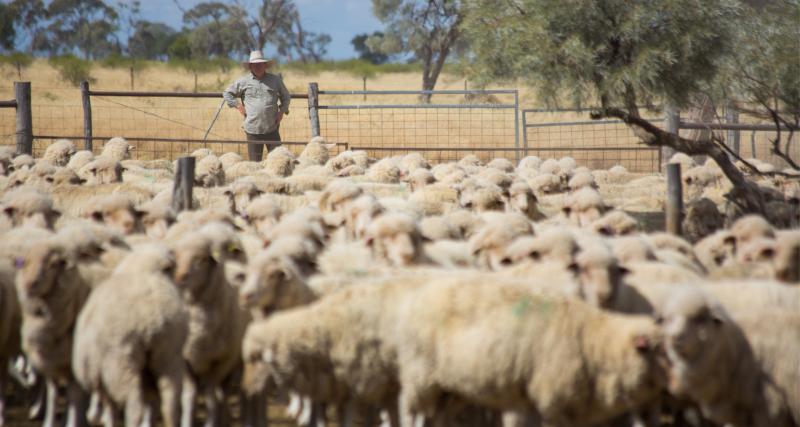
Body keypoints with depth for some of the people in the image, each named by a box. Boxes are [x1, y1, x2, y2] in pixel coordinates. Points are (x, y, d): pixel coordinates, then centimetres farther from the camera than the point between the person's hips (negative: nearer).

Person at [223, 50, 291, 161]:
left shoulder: (275, 80, 10)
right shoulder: (244, 82, 6)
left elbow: (286, 97, 22)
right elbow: (227, 94, 16)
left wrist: (282, 111, 7)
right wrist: (238, 105, 5)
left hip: (272, 128, 1)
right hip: (253, 130, -1)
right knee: (254, 161, 3)